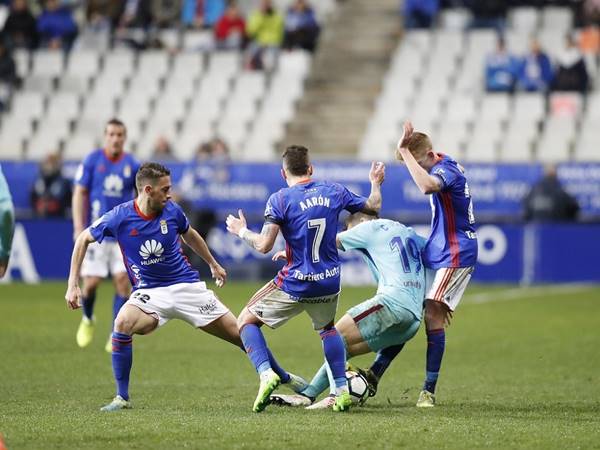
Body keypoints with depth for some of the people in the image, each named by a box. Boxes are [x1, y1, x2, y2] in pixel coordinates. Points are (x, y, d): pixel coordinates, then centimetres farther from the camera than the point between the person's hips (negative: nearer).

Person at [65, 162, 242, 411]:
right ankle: (122, 398, -18)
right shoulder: (120, 217, -13)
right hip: (149, 292, -2)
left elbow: (190, 235, 17)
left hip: (186, 285, 2)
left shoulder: (172, 211, -6)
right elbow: (84, 239, 1)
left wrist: (213, 264, 29)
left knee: (240, 334, -3)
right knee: (123, 323, -33)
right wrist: (73, 285, -5)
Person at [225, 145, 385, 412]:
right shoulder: (334, 192, 2)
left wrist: (241, 231, 4)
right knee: (327, 328, 33)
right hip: (329, 282, 4)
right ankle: (342, 390, 19)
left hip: (294, 285, -4)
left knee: (246, 320, 14)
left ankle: (266, 373, -10)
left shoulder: (280, 199, -11)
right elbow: (373, 207, 16)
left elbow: (264, 245, -15)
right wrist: (376, 182, 35)